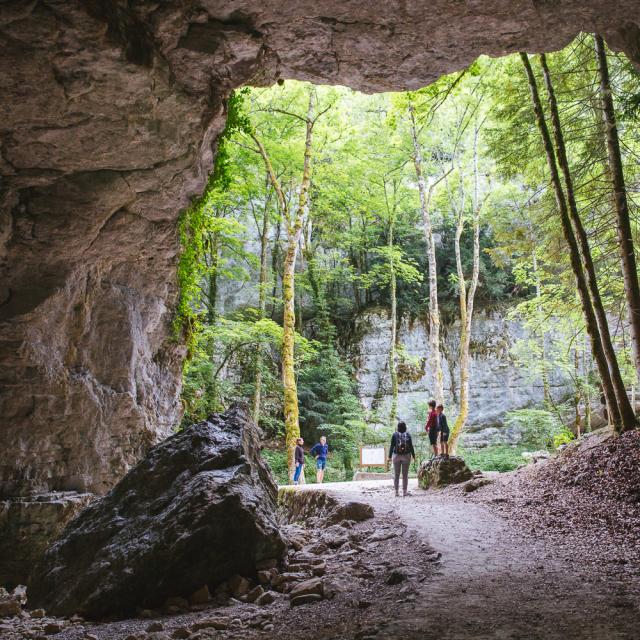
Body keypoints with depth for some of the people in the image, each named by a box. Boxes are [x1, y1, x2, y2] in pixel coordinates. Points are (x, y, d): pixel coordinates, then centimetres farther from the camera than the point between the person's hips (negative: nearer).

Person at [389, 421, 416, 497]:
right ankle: (404, 491, 5)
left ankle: (396, 491, 6)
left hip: (396, 456, 0)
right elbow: (411, 446, -1)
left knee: (396, 474, 6)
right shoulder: (408, 435, -2)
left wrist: (390, 456, 4)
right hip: (406, 456, 0)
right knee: (405, 474, 5)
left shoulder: (395, 435, -4)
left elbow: (392, 446, -4)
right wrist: (413, 455, 10)